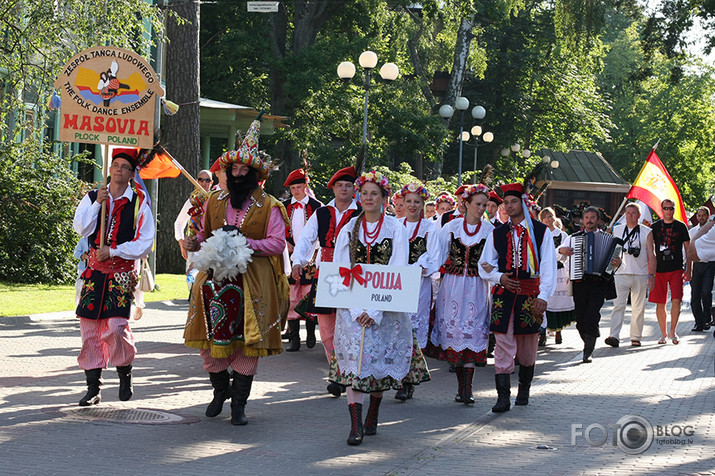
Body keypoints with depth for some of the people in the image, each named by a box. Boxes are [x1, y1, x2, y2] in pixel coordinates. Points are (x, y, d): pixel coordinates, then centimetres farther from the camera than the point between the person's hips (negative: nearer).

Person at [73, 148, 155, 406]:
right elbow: (81, 228, -4)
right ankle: (93, 387, 10)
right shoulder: (92, 197, 9)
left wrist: (113, 251, -11)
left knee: (116, 327, -15)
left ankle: (125, 374, 12)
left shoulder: (139, 203, 1)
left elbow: (144, 243, -3)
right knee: (90, 327, 1)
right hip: (94, 270, 3)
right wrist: (97, 203, -12)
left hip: (122, 272, -3)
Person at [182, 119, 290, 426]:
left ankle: (239, 402, 8)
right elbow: (206, 234, 21)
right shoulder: (215, 201, 13)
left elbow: (277, 243, -6)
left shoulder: (268, 206, 0)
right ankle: (221, 389, 25)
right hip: (215, 277, 3)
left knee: (247, 342, -2)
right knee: (210, 337, 2)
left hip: (252, 282, -3)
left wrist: (246, 243, -19)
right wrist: (195, 243, -2)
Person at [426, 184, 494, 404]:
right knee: (453, 330, 2)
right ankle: (461, 385, 11)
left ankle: (467, 389, -9)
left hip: (476, 288, -2)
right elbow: (438, 255, 4)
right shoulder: (451, 227, 4)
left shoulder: (490, 230, 1)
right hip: (452, 285, 2)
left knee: (471, 332, -8)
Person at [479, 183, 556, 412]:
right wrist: (499, 277, -7)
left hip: (530, 294, -1)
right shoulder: (497, 233, 9)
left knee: (528, 348, 7)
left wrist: (543, 296, -9)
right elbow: (484, 265, 13)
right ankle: (503, 397, -9)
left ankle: (524, 391, 25)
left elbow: (548, 266, 0)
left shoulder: (541, 231, 3)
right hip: (503, 294, 1)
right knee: (503, 345, -6)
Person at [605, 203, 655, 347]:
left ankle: (636, 337, 12)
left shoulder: (646, 232, 6)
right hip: (621, 274, 0)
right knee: (618, 305, -12)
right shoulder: (617, 230, 12)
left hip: (640, 275, 0)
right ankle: (614, 336, -19)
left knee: (638, 308, 3)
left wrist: (651, 274, -2)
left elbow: (651, 255, 6)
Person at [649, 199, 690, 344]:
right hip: (659, 269, 1)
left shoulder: (681, 226, 6)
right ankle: (663, 334, 11)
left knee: (676, 300, -13)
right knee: (660, 303, 1)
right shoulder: (655, 227, 8)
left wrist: (689, 269, 2)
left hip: (676, 269, -1)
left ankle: (672, 331, 1)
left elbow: (688, 249, 8)